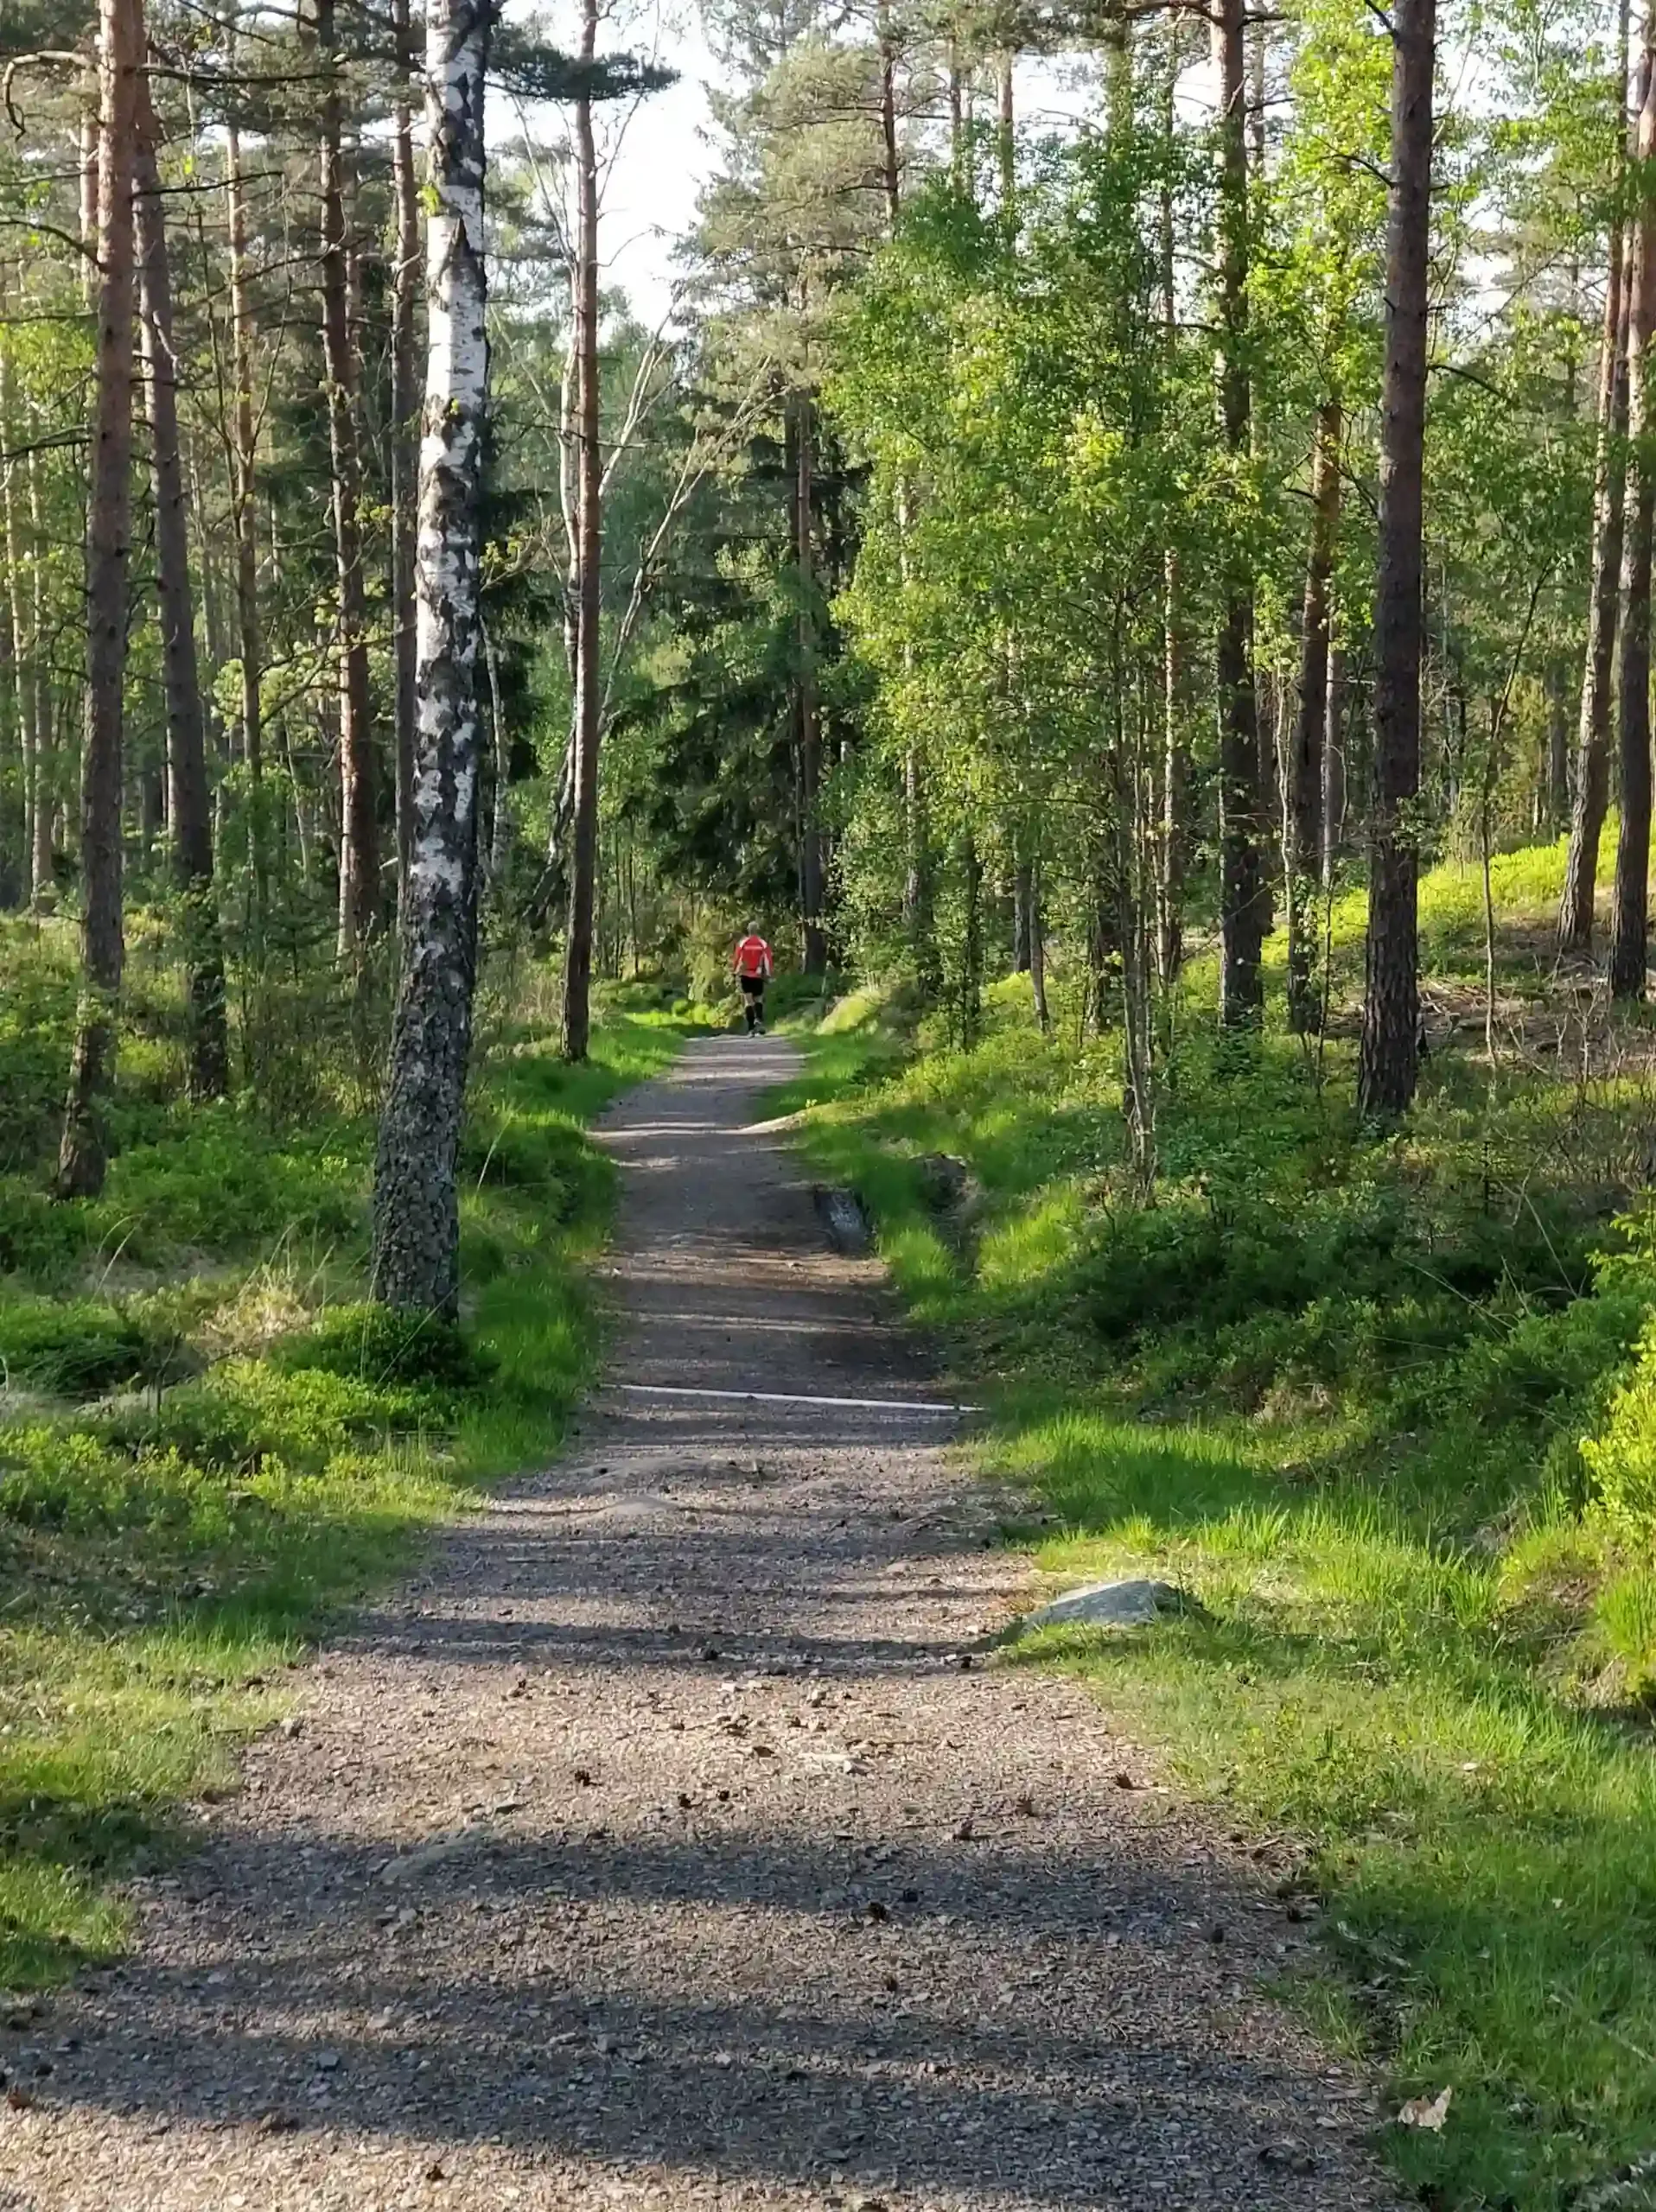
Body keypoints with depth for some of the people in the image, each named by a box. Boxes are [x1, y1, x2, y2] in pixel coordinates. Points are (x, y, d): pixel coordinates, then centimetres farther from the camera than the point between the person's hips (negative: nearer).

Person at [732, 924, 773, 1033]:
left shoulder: (743, 943, -4)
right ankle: (759, 1019, -10)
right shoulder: (763, 944, -4)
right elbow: (767, 960, -7)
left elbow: (737, 959, -1)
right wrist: (767, 975, -1)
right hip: (758, 976, 0)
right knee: (758, 1000, 16)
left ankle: (751, 1028, -4)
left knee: (748, 1001, 3)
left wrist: (736, 973, 10)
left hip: (745, 975, 0)